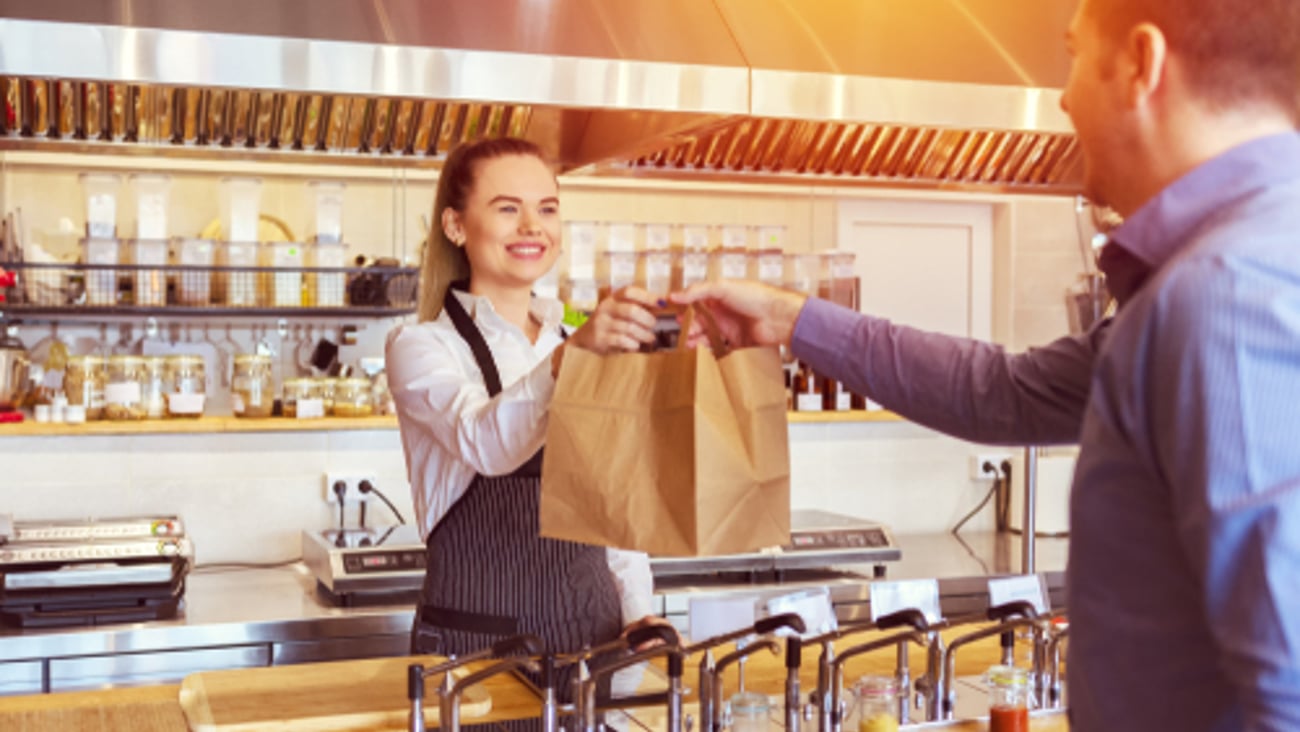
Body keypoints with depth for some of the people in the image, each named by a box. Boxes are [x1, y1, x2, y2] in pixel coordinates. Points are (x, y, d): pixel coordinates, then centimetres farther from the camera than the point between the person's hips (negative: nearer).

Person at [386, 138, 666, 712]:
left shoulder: (582, 345, 11)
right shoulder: (422, 346, -6)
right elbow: (487, 443, -27)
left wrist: (638, 613, 1)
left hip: (593, 639, 5)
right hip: (477, 643, -4)